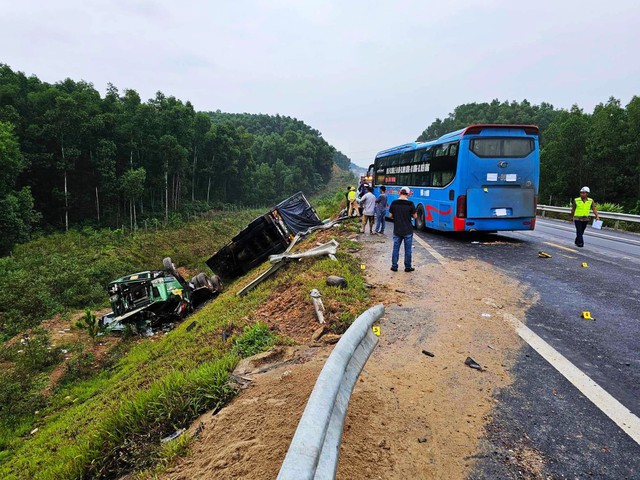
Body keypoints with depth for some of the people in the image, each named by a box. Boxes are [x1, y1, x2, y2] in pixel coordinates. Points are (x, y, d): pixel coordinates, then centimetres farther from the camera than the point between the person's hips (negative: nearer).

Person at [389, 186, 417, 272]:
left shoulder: (394, 203, -4)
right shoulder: (410, 204, -12)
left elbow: (390, 216, 3)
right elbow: (415, 216, -4)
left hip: (397, 230, 2)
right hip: (408, 231, -2)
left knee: (396, 249, 12)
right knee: (407, 250, 9)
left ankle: (394, 266, 17)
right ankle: (408, 267, 17)